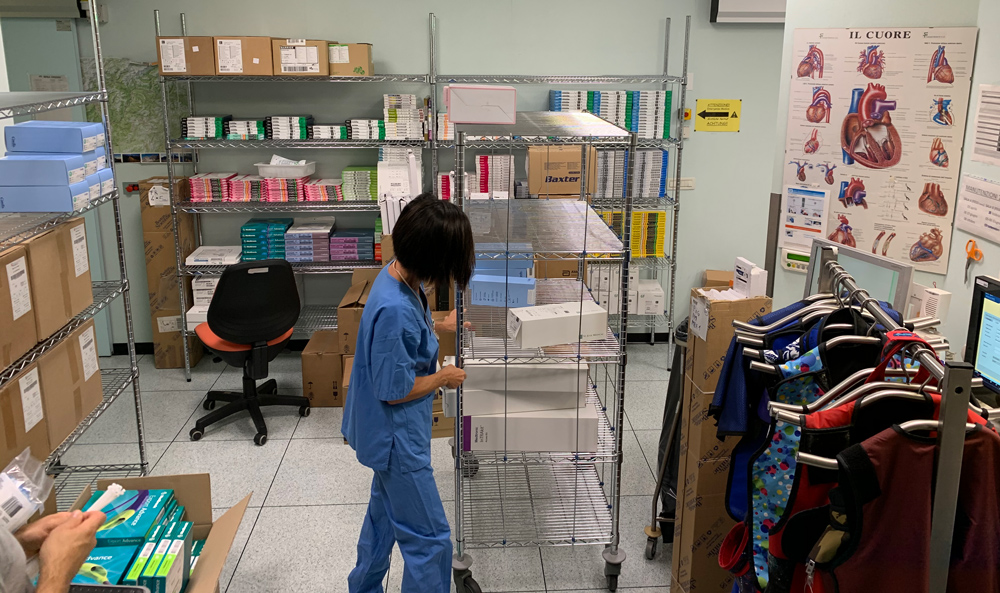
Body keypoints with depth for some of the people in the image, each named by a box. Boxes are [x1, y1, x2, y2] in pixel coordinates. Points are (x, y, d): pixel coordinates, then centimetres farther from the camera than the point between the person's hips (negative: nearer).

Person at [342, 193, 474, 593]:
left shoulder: (398, 275, -5)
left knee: (385, 514, 28)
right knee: (429, 538, 4)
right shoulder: (394, 309, -34)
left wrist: (440, 327, 18)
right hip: (398, 439, -10)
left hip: (389, 434, 10)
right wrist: (444, 378, -12)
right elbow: (394, 390, -25)